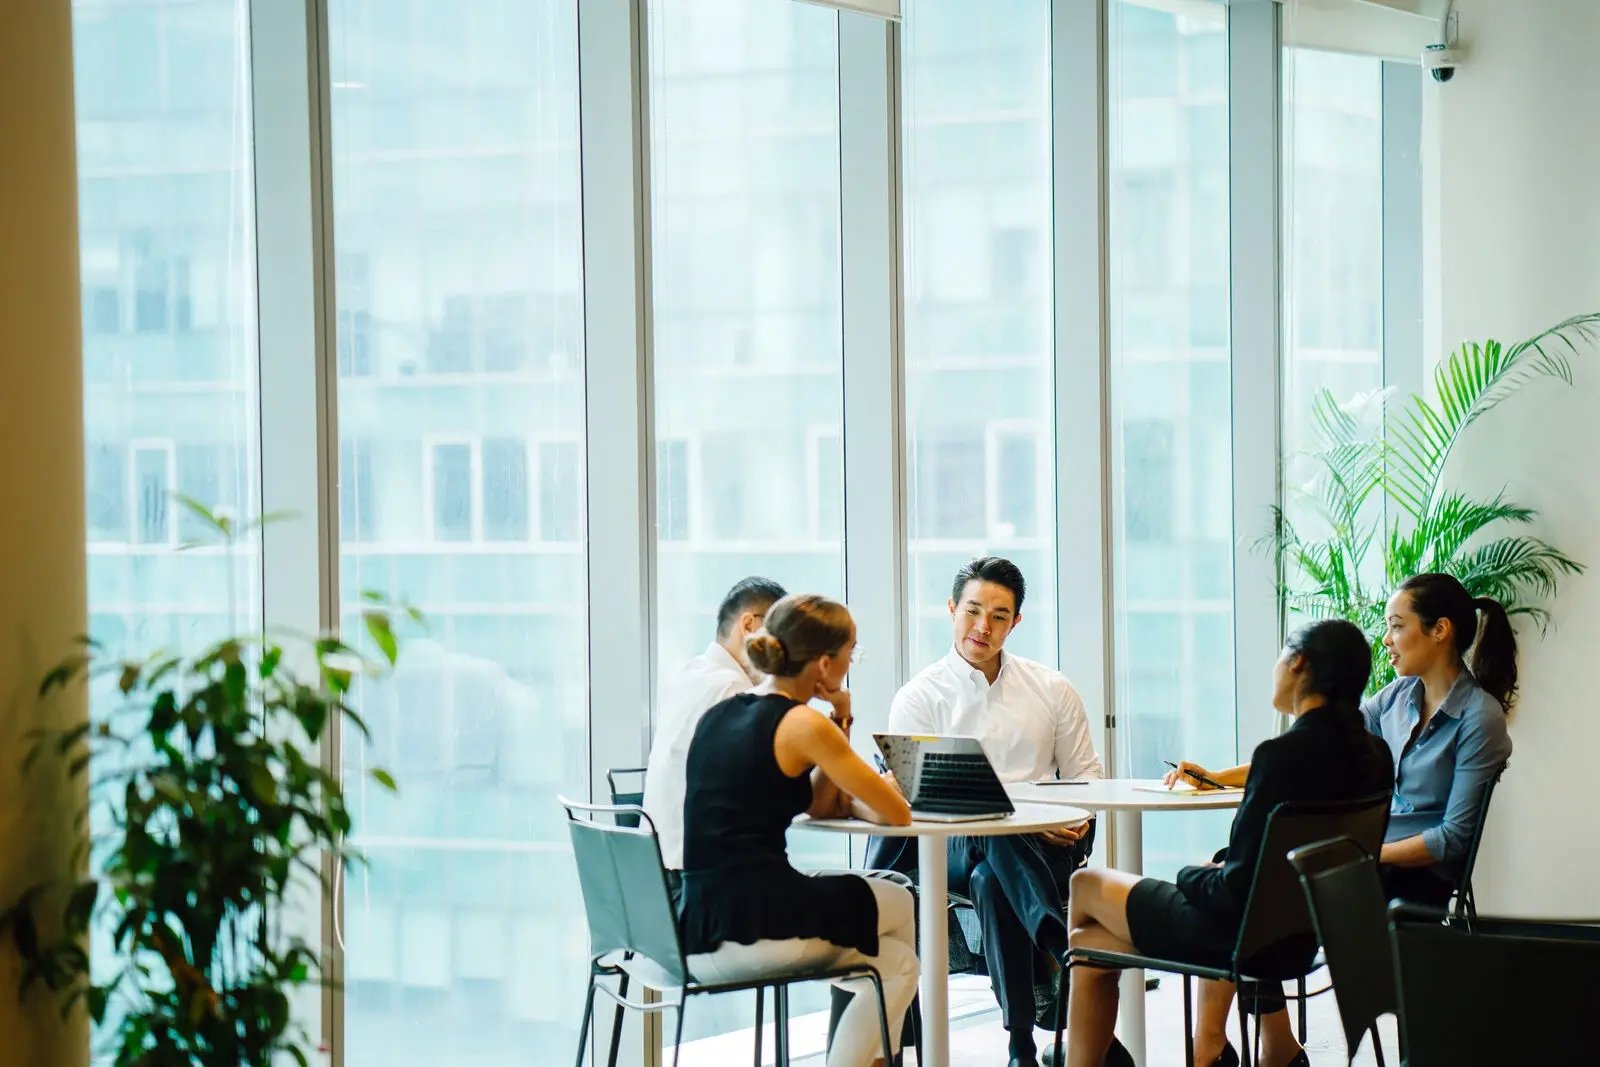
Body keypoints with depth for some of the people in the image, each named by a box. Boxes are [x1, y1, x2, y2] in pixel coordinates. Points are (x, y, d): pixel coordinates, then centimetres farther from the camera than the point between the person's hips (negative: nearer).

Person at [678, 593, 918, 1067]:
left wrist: (838, 724, 11)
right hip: (755, 929, -8)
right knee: (903, 906, 21)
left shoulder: (718, 716, 15)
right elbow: (897, 813, -4)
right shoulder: (803, 724, -9)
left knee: (897, 961, 26)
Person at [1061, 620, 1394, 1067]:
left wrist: (1191, 875, -4)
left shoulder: (1284, 753, -27)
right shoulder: (1373, 755, -3)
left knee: (1086, 885, 15)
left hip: (1247, 933, -8)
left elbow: (1237, 889, -24)